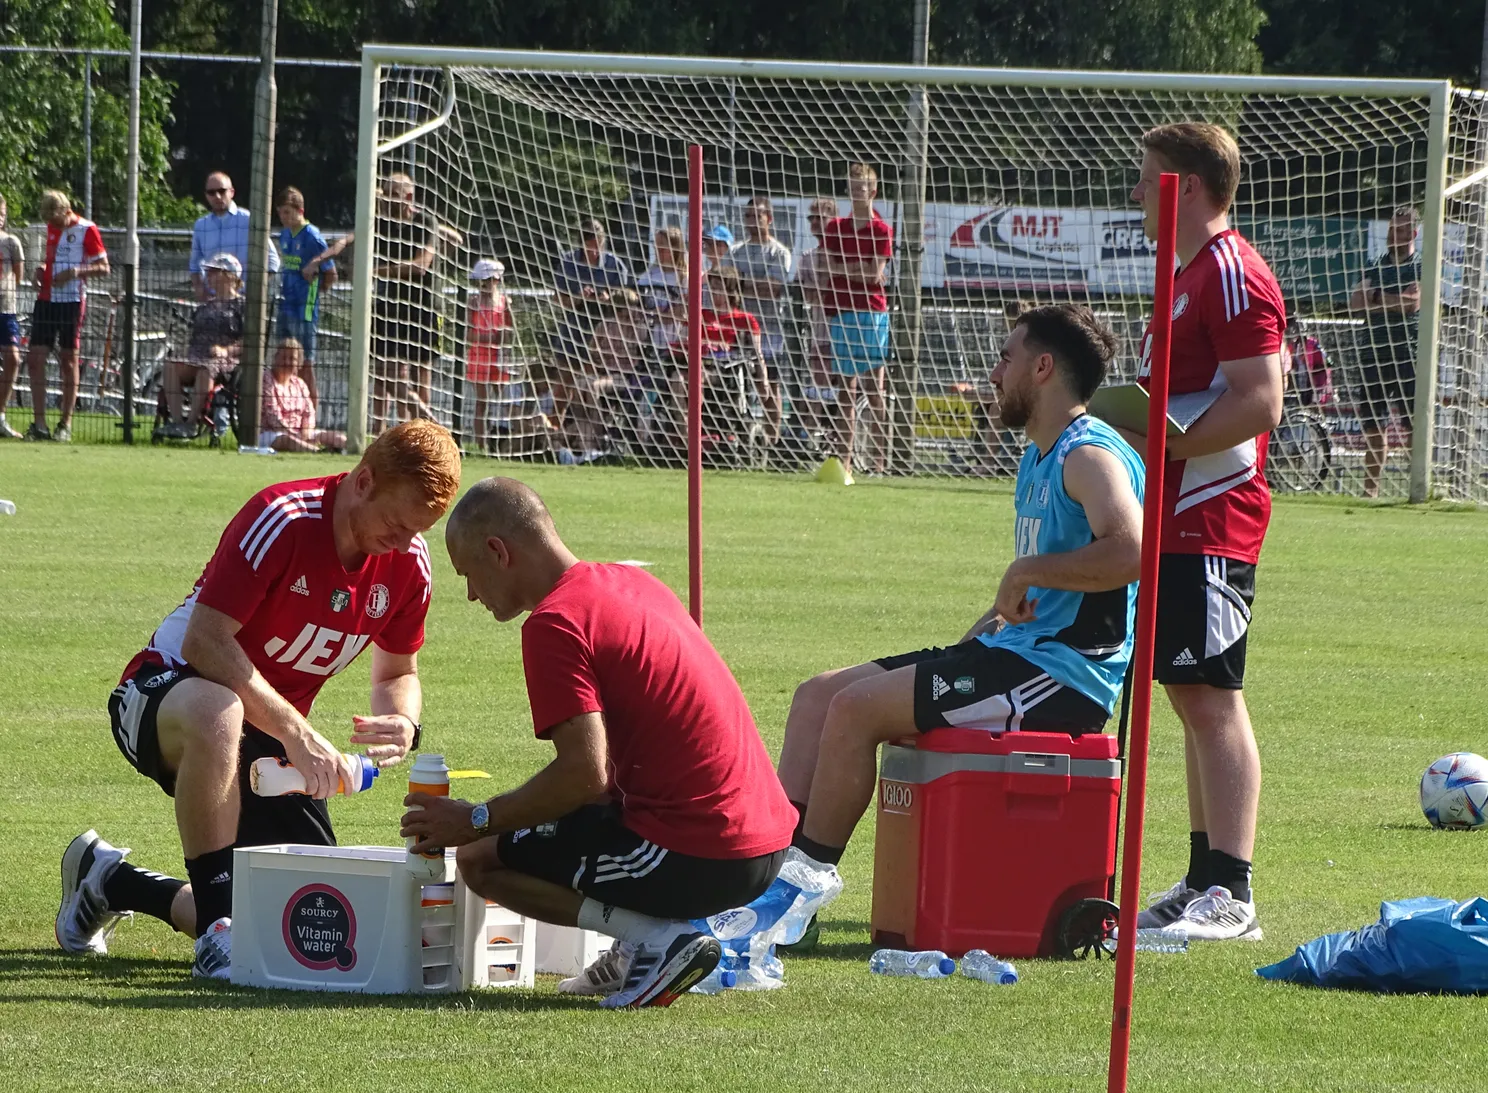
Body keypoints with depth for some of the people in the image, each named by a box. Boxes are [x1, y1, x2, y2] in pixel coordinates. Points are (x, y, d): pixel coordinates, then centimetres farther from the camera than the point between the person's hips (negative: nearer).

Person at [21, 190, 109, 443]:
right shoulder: (51, 227, 12)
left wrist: (76, 271, -22)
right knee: (35, 358, -1)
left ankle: (66, 424, 6)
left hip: (72, 301, -6)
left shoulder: (86, 230, -7)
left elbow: (104, 268, -7)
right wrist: (42, 270, 6)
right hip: (46, 299, 6)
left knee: (68, 361, -1)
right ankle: (39, 424, 2)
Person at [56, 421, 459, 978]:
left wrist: (401, 723, -15)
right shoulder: (281, 519, -24)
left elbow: (398, 674, 10)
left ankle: (111, 881, 20)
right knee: (216, 714, -46)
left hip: (273, 732, 7)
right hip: (164, 690, -7)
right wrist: (296, 732, -36)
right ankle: (217, 928, -36)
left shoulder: (407, 561, -5)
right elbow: (203, 643, -29)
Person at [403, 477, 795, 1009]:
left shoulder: (555, 622, -14)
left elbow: (584, 774, -21)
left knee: (479, 859, 2)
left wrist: (476, 821, -8)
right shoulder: (632, 582, 15)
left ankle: (656, 939, -9)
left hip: (698, 859, -10)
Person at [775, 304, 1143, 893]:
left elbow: (1129, 551, -33)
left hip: (1062, 675, -11)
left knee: (856, 708, -20)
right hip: (1018, 652, 11)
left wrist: (1028, 570, -23)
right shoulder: (1038, 459, 20)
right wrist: (1001, 613, 11)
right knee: (818, 695, 6)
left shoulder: (1089, 456, -14)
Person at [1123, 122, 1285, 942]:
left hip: (1210, 526, -11)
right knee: (1191, 697, 12)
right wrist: (1130, 420, 14)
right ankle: (1205, 883, 16)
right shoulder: (1187, 273, 19)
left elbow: (1259, 404, -21)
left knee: (1211, 697, -12)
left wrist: (1158, 442, -21)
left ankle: (1231, 896, -14)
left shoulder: (1232, 276, -14)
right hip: (1178, 519, 11)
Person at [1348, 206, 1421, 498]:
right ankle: (1371, 486, 13)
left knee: (1414, 424, -9)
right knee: (1374, 424, 7)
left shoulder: (1421, 268, 1)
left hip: (1407, 356, -5)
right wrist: (1394, 301, -11)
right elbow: (1355, 302, 2)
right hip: (1374, 356, 5)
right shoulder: (1377, 268, 15)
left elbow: (1414, 301, -16)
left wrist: (1377, 297, -8)